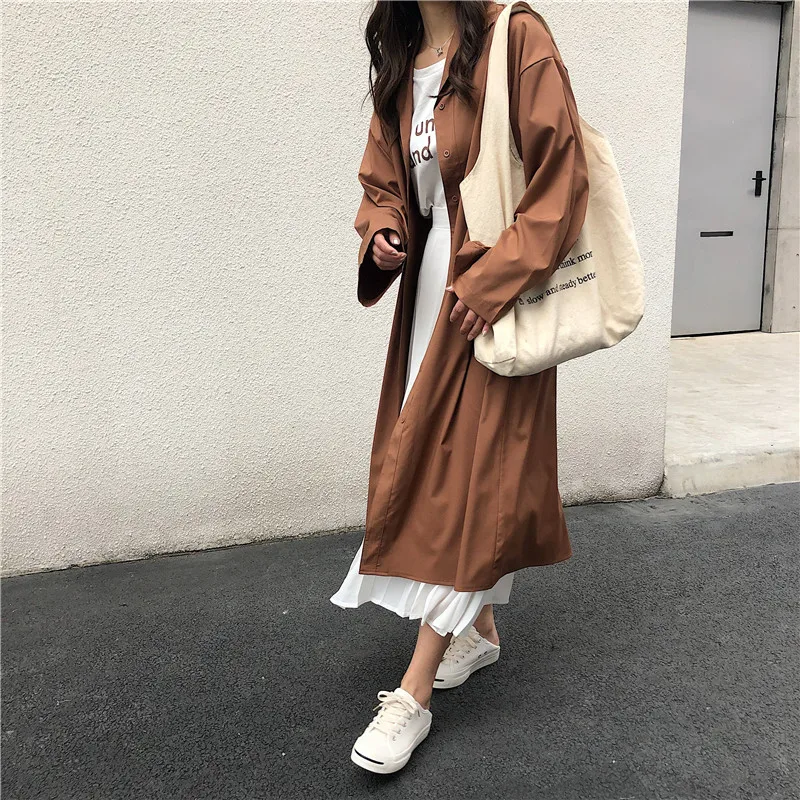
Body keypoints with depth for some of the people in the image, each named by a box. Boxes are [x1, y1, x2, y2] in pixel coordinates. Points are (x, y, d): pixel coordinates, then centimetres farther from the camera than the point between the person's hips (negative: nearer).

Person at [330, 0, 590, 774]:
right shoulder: (399, 67, 10)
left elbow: (560, 178, -16)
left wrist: (491, 282, -20)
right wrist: (382, 231, -5)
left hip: (490, 298, -7)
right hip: (429, 290, 7)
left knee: (464, 472, -5)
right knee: (428, 467, 12)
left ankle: (414, 694, 1)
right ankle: (479, 627, 32)